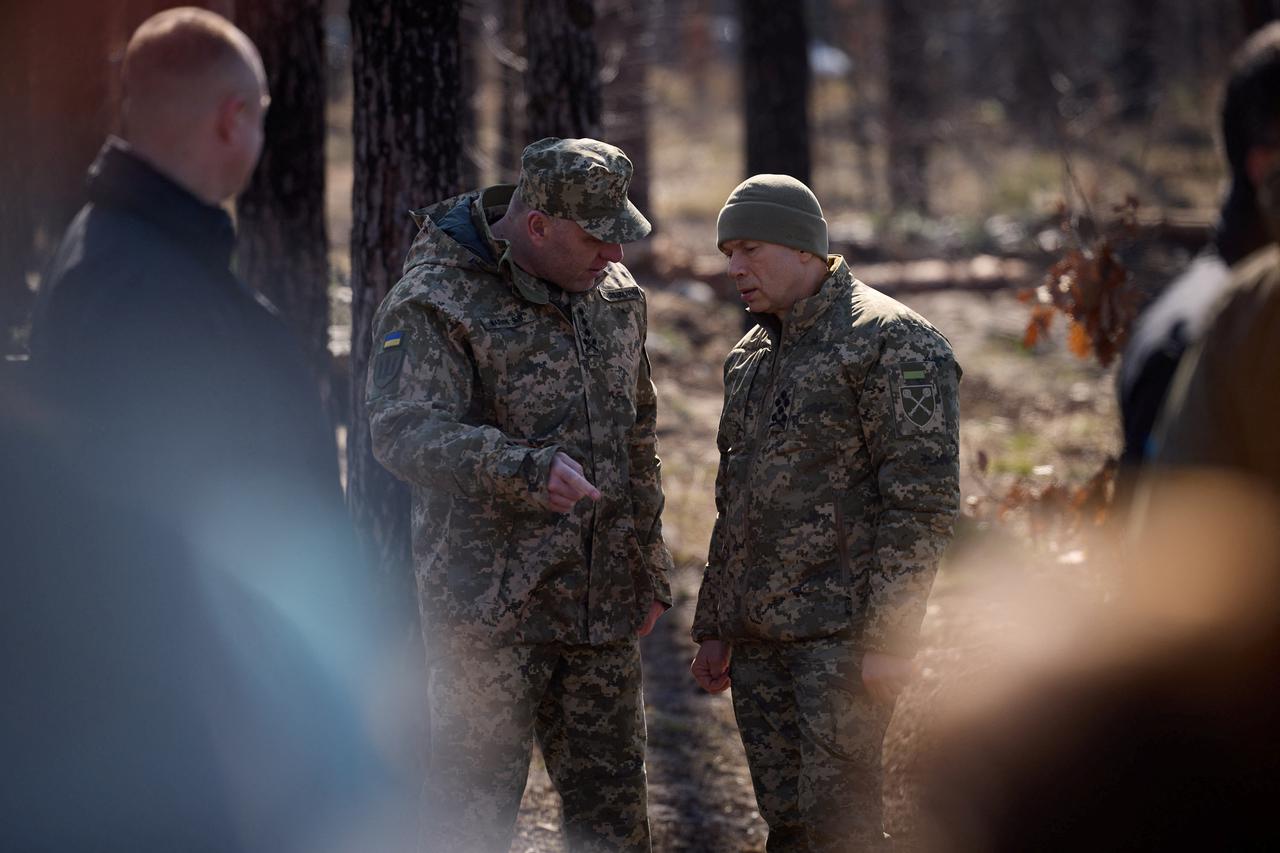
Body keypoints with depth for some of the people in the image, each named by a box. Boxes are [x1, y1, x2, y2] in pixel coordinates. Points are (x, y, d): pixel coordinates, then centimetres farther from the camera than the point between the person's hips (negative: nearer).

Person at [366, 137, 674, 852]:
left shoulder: (615, 292, 10)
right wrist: (528, 470, -38)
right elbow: (405, 431, -26)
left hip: (603, 601, 6)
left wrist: (650, 564, 18)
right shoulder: (437, 301, -12)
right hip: (492, 605, -6)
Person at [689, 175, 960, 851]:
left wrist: (889, 637, -19)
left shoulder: (891, 340, -8)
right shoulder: (751, 357, 18)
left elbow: (923, 501, -14)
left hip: (841, 634, -8)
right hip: (757, 638, 8)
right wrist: (713, 628, 22)